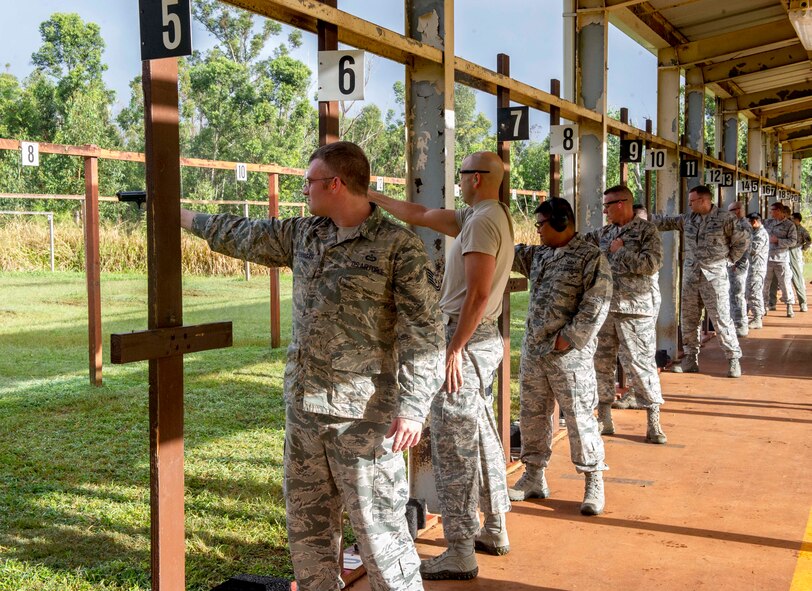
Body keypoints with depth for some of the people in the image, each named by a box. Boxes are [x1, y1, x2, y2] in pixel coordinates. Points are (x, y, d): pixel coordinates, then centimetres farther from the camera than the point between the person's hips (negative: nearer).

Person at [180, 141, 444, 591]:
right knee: (306, 523, 17)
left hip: (363, 414, -7)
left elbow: (423, 333, -14)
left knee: (378, 528, 0)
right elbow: (245, 236, 24)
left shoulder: (398, 246, -11)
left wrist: (413, 406, -21)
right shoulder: (303, 235, 9)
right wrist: (180, 214, 31)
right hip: (303, 406, 7)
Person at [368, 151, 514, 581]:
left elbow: (478, 294, -24)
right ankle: (494, 532, 29)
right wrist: (373, 197, 28)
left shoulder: (483, 221, -17)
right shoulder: (479, 216, 14)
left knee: (452, 443, -7)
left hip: (469, 340, -11)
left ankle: (460, 554, -2)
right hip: (484, 338, 11)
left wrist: (453, 351, -22)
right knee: (482, 436, 18)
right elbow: (420, 215, 23)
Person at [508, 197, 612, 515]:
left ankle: (594, 483, 12)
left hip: (570, 354, -7)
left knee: (580, 417, -1)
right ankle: (534, 478, 26)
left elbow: (596, 306, -15)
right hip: (533, 349, 7)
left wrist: (569, 338, -17)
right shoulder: (538, 255, 12)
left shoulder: (591, 258, -10)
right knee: (532, 414, 13)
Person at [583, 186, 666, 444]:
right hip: (603, 307, 6)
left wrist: (620, 251, -12)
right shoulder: (604, 233, 13)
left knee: (640, 364, -4)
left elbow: (652, 264, -17)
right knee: (601, 363, 9)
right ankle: (604, 419, 21)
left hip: (634, 310, -6)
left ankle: (654, 421, 8)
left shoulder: (646, 230, -5)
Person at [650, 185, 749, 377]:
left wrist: (727, 260, 0)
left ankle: (733, 359, 4)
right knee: (688, 319, 9)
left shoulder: (725, 219, -6)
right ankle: (690, 359, 18)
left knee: (721, 319, -5)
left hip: (714, 277, -5)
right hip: (690, 276, 6)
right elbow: (665, 222, 10)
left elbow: (741, 242, 0)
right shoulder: (687, 219, 8)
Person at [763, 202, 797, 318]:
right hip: (767, 257, 5)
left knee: (785, 283, -2)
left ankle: (789, 306, 7)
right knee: (764, 282, 8)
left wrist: (778, 240, -15)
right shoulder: (768, 222, 12)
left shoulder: (789, 225, -3)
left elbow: (793, 241, -10)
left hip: (781, 258, -5)